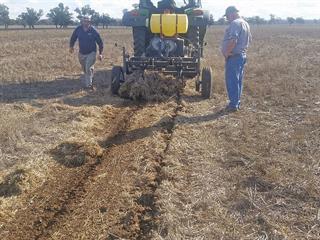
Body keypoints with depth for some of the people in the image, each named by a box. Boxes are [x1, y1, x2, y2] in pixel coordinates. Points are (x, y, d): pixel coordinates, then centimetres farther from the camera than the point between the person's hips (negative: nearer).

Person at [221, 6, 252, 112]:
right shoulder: (245, 23, 16)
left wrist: (226, 52, -17)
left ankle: (233, 104, -1)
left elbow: (232, 41, -27)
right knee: (238, 80, 14)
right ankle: (237, 102, 21)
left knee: (232, 81, -4)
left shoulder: (235, 23, -16)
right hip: (242, 55, 10)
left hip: (234, 56, -10)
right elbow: (249, 40, 23)